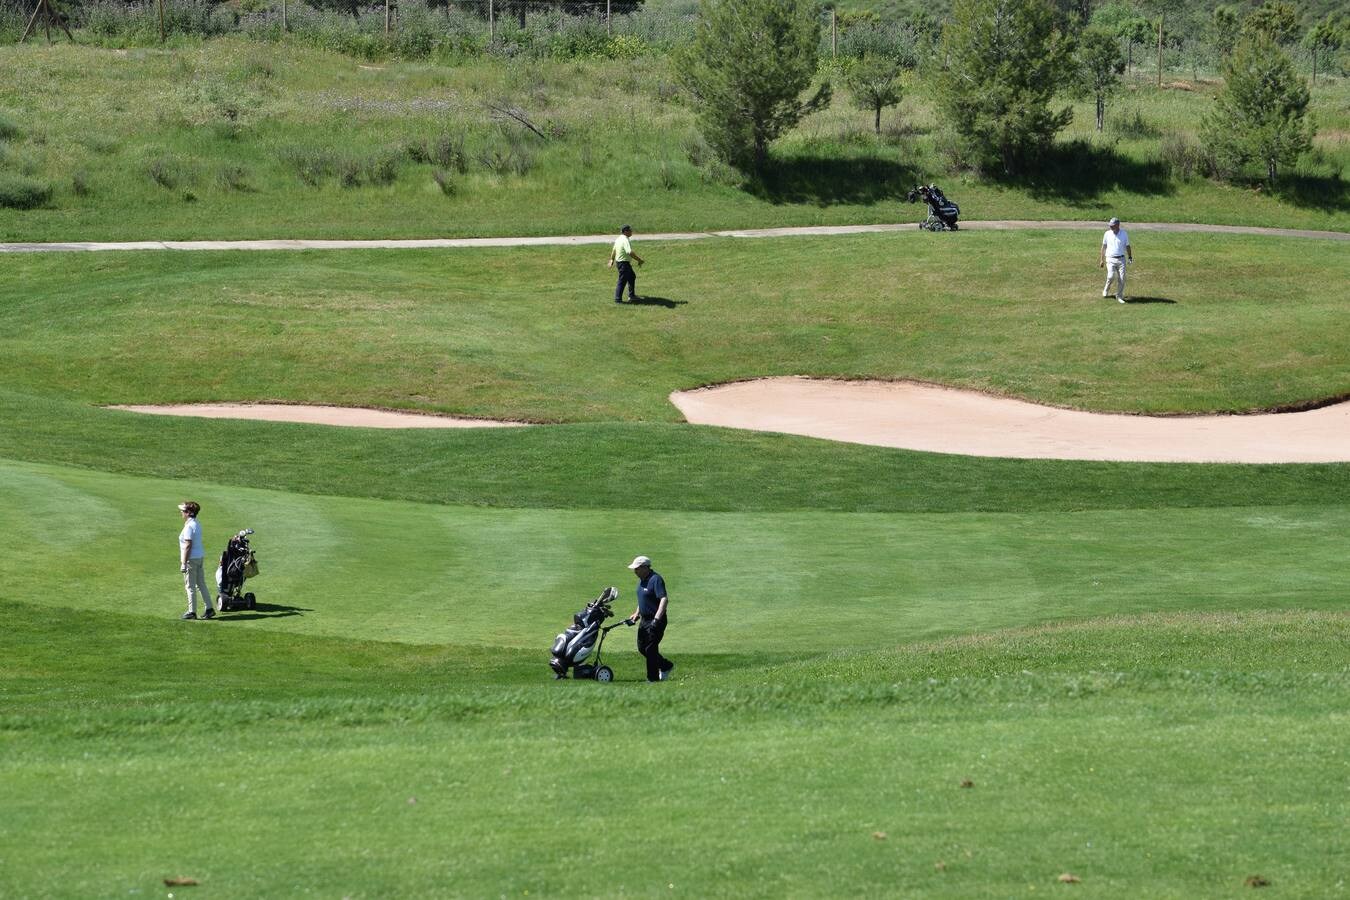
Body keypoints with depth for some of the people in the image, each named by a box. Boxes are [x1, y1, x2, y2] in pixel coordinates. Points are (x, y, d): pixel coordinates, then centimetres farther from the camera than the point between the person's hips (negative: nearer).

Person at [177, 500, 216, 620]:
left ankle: (192, 611, 4)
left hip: (191, 558, -9)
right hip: (200, 556, 9)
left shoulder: (189, 526, -18)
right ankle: (208, 609, 13)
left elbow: (188, 545, -21)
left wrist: (184, 563, -19)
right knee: (201, 584, 13)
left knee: (190, 586, -1)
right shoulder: (197, 524, 11)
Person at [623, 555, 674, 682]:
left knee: (650, 649, -5)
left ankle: (653, 678, 6)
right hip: (644, 619, 10)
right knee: (642, 648, 14)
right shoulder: (642, 580, 10)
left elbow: (664, 600, -29)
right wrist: (636, 614, 18)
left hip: (656, 621, -10)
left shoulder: (656, 580, -20)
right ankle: (666, 666, 30)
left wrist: (657, 619, -36)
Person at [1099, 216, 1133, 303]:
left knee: (1122, 278, -4)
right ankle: (1106, 290, 12)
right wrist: (1102, 259, 8)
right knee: (1111, 276, -16)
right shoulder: (1107, 234, 1)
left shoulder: (1124, 234, 1)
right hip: (1110, 259, -1)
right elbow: (1104, 247, 9)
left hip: (1121, 259, 1)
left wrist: (1130, 257, -1)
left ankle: (1119, 296, 10)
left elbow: (1127, 246, 9)